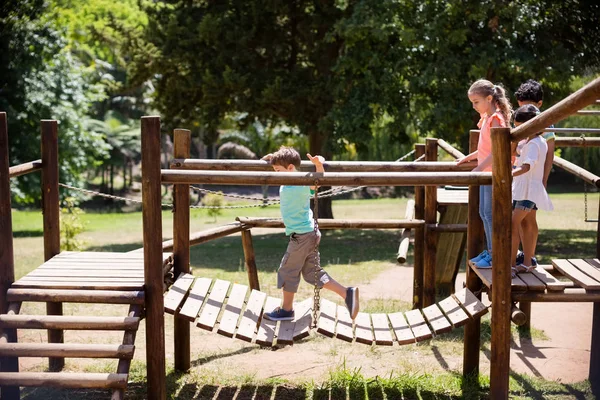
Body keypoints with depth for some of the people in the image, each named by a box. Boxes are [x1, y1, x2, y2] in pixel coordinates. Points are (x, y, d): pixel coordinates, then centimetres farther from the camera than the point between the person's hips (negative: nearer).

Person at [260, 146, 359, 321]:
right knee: (312, 273, 14)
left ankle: (286, 309, 20)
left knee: (288, 271, 5)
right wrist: (274, 159, 21)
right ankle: (347, 293, 10)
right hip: (309, 234, 10)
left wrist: (319, 164, -53)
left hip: (302, 236, -10)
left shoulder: (302, 184, -18)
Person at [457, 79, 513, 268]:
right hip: (486, 173, 10)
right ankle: (490, 251, 23)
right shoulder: (487, 118, 13)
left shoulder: (496, 119, -16)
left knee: (490, 213, -6)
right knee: (484, 213, 14)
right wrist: (468, 158, 23)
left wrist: (479, 168, -26)